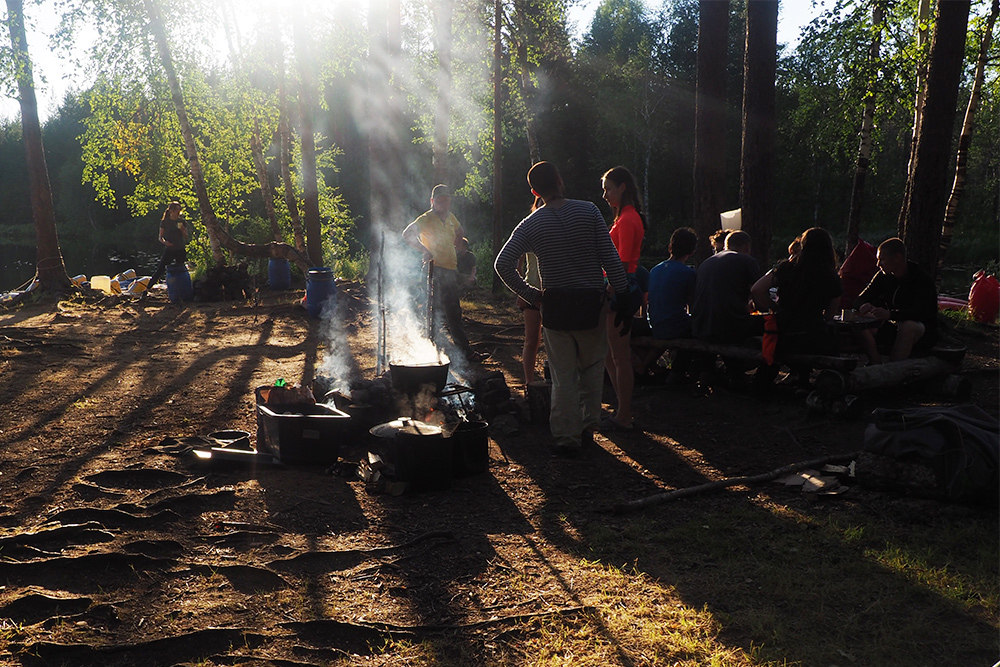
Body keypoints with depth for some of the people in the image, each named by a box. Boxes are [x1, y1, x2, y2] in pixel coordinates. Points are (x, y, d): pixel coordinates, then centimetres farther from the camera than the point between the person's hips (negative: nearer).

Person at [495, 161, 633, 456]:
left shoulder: (531, 224, -2)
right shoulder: (588, 211, -3)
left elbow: (502, 264, -8)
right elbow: (610, 258, -7)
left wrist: (529, 294, 0)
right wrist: (623, 296, -2)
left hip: (555, 305, 0)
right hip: (591, 303, 0)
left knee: (563, 374, 8)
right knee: (592, 366, 19)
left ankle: (566, 437, 11)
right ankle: (588, 424, 26)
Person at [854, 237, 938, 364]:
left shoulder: (922, 280, -15)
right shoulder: (883, 276, 2)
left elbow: (920, 312, -30)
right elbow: (860, 299, 4)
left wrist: (890, 314, -48)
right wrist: (863, 306, -24)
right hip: (894, 327, 5)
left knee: (908, 326, -39)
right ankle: (876, 364, -27)